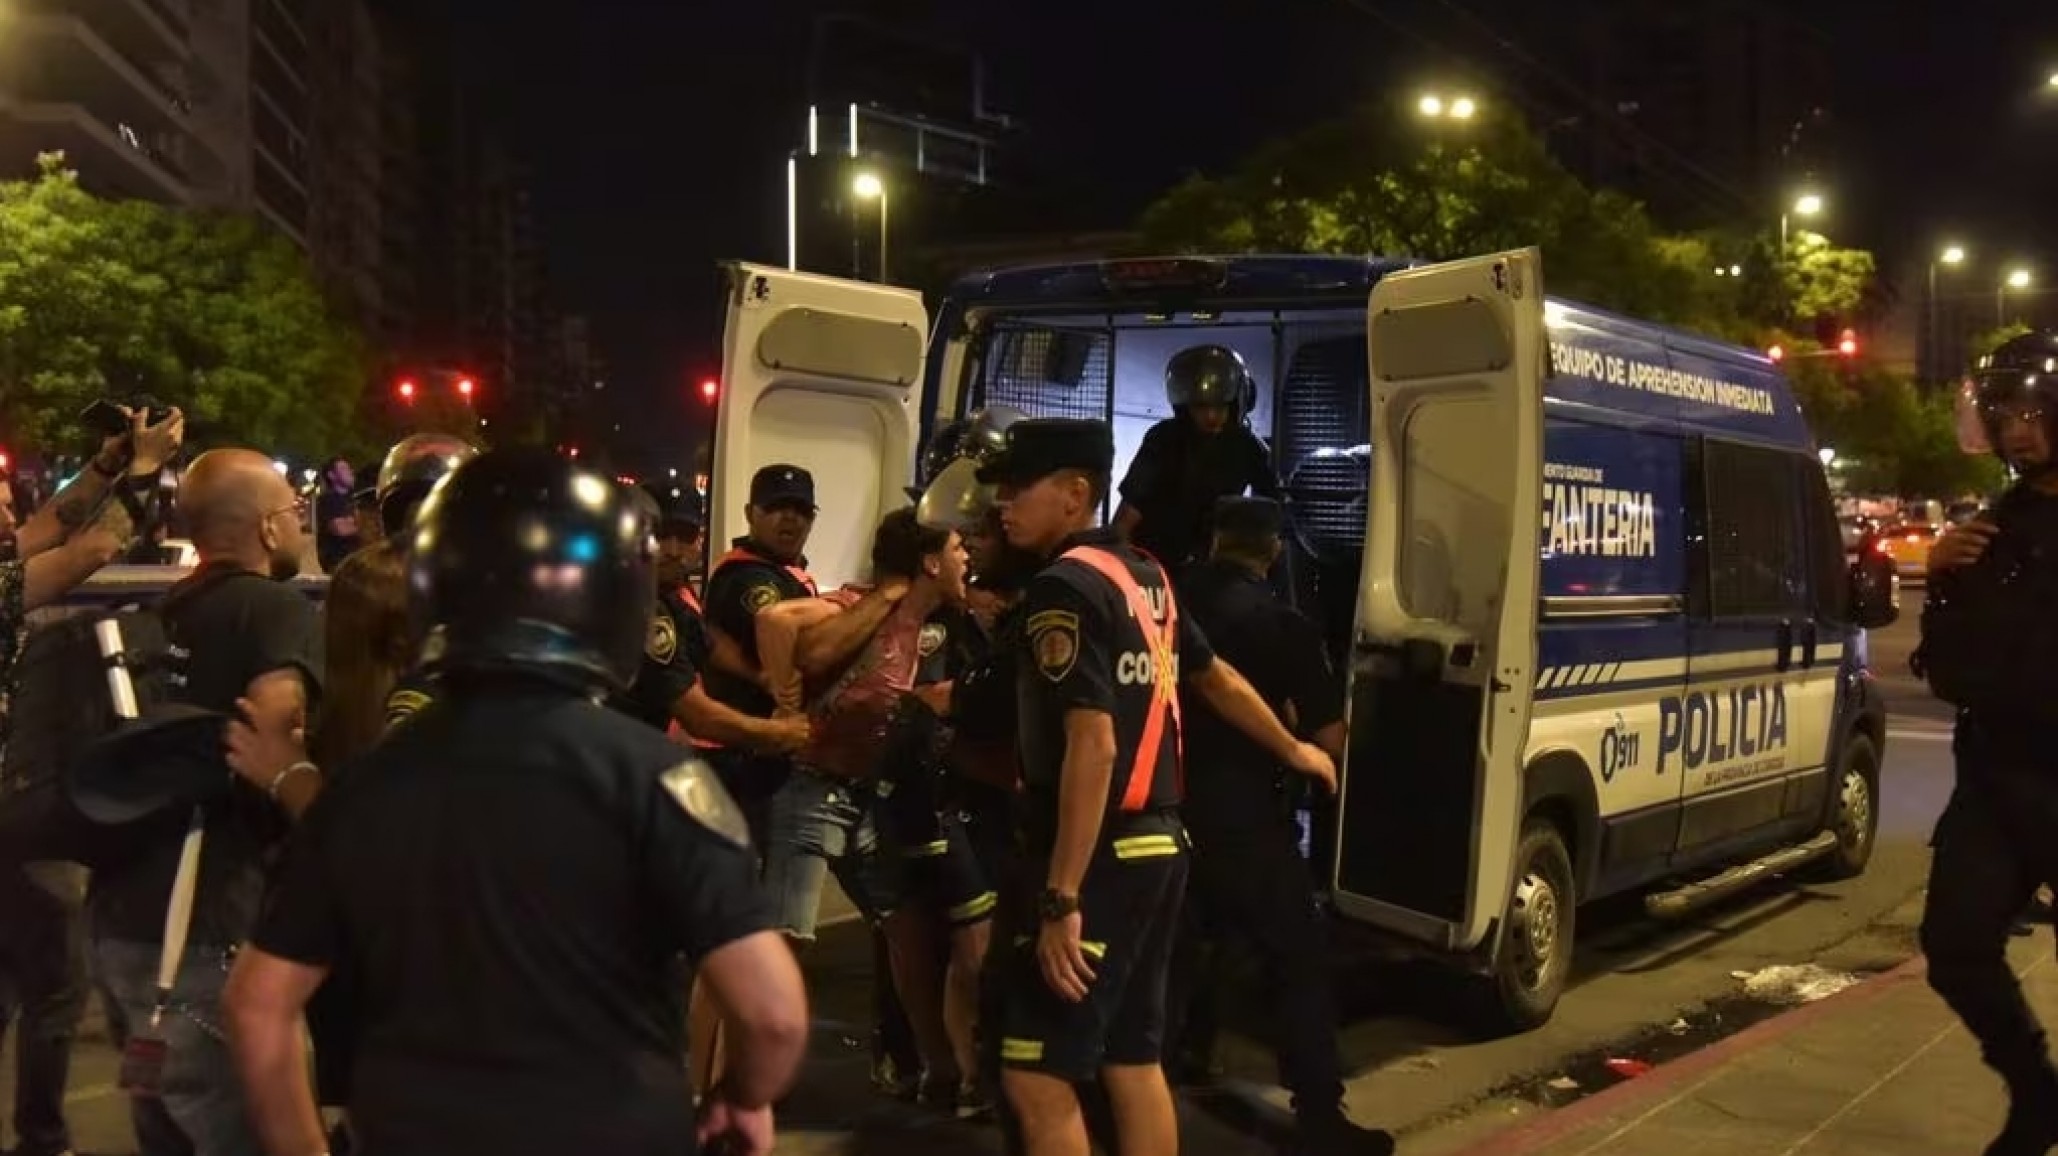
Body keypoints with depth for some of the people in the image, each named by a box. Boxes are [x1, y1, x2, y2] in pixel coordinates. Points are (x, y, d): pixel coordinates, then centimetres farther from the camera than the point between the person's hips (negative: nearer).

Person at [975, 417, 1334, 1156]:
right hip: (1157, 845, 9)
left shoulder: (1064, 586, -15)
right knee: (1135, 1064, 16)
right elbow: (1216, 678, 24)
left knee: (1037, 1077, -3)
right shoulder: (1144, 576, 12)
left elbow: (1093, 746, -23)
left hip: (1101, 857, -9)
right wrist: (1293, 751, 39)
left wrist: (1061, 899, -23)